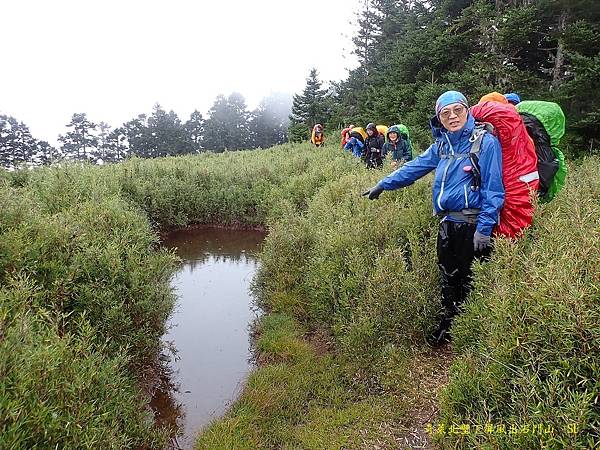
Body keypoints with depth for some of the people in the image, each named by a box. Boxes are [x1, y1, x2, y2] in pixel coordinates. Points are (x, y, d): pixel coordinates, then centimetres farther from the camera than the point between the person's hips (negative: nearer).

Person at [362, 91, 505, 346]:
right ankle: (447, 327, 33)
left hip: (473, 225, -6)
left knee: (470, 280, 6)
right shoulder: (442, 144, 10)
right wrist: (383, 185, 20)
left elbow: (493, 188, -13)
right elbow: (415, 167, 18)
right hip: (447, 223, 6)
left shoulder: (485, 141, -10)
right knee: (448, 278, 16)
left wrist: (484, 228, -17)